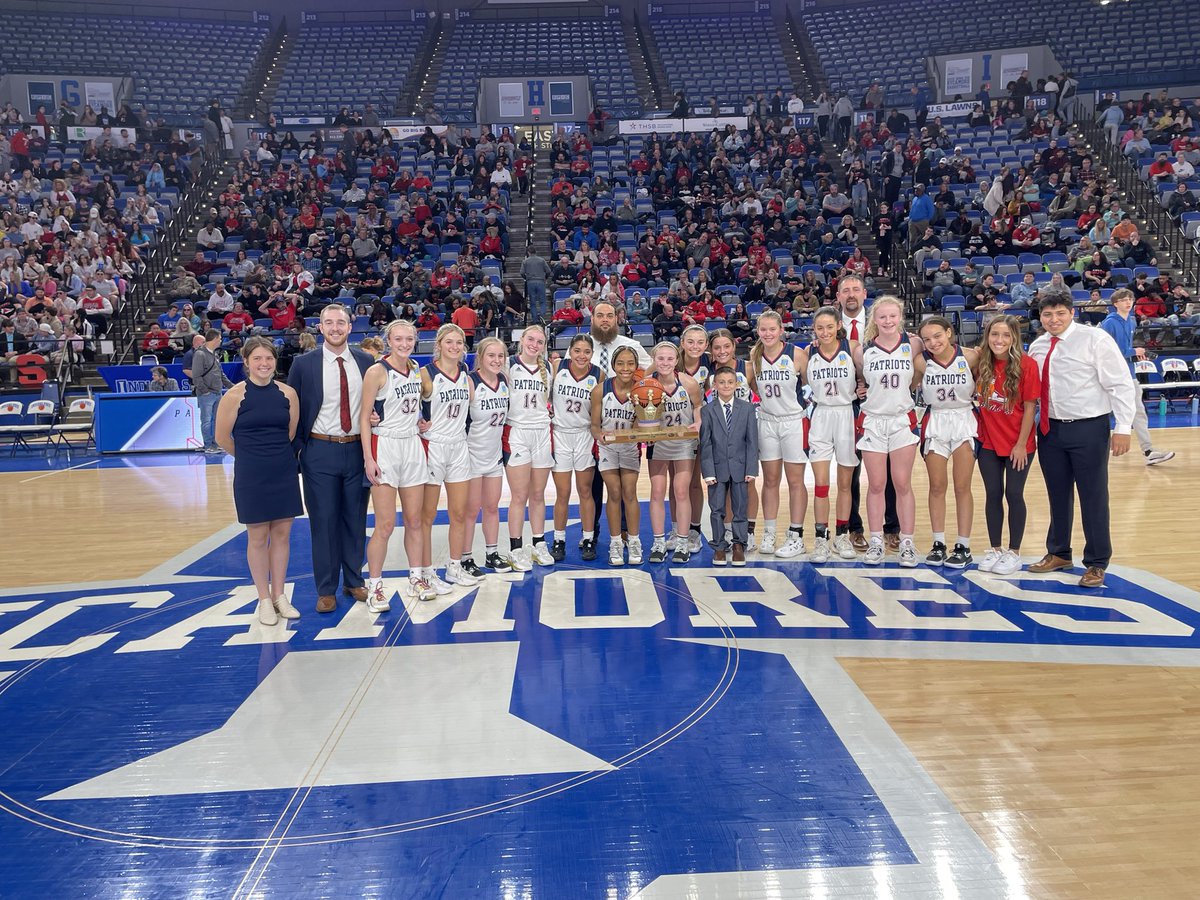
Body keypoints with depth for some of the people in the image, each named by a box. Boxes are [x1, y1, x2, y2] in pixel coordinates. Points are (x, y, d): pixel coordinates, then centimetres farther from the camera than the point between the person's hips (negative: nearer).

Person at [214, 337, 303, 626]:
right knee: (258, 537, 5)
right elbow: (223, 438, -1)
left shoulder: (288, 393, 1)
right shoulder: (235, 395, -8)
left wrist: (278, 455, 11)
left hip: (284, 472, 3)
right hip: (251, 475, -3)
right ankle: (264, 600, 16)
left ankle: (279, 595, 21)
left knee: (282, 534, 8)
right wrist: (251, 456, 9)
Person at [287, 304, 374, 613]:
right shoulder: (304, 364, -2)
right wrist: (295, 450, -1)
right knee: (323, 522, 3)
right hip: (320, 451, -2)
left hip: (357, 450, 2)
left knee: (356, 520, 11)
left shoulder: (366, 362, 4)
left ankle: (354, 581, 26)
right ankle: (326, 589, 15)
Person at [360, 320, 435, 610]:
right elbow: (364, 416, -10)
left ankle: (416, 578, 22)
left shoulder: (416, 369, 9)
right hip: (385, 447, -6)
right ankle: (374, 586, 6)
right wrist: (368, 458, -16)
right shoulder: (377, 372, -9)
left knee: (415, 520, 10)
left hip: (413, 446, 6)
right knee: (385, 525, -6)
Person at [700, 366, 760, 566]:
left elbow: (752, 441, 0)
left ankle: (739, 546, 20)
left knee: (740, 508, 8)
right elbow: (705, 443, -3)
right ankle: (719, 546, 18)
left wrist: (751, 469, -6)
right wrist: (708, 471, -9)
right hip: (717, 468, 0)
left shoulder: (747, 409, 2)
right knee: (717, 510, 6)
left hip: (739, 467, 0)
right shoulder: (707, 410, -1)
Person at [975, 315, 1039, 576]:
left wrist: (1021, 444, -12)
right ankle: (995, 550, 22)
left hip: (1017, 444, -3)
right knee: (992, 494, 9)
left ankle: (1014, 552, 17)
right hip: (988, 441, 3)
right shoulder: (981, 362, -4)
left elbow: (1030, 407, -11)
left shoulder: (1026, 365, -14)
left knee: (1014, 495, 3)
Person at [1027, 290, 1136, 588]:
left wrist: (1122, 428, -15)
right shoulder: (1037, 347, 7)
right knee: (1058, 495, 16)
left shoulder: (1095, 339, -9)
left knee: (1093, 497, 2)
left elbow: (1121, 384, -10)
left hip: (1089, 429, -5)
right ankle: (1059, 554, 32)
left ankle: (1096, 564, 15)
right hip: (1050, 429, 5)